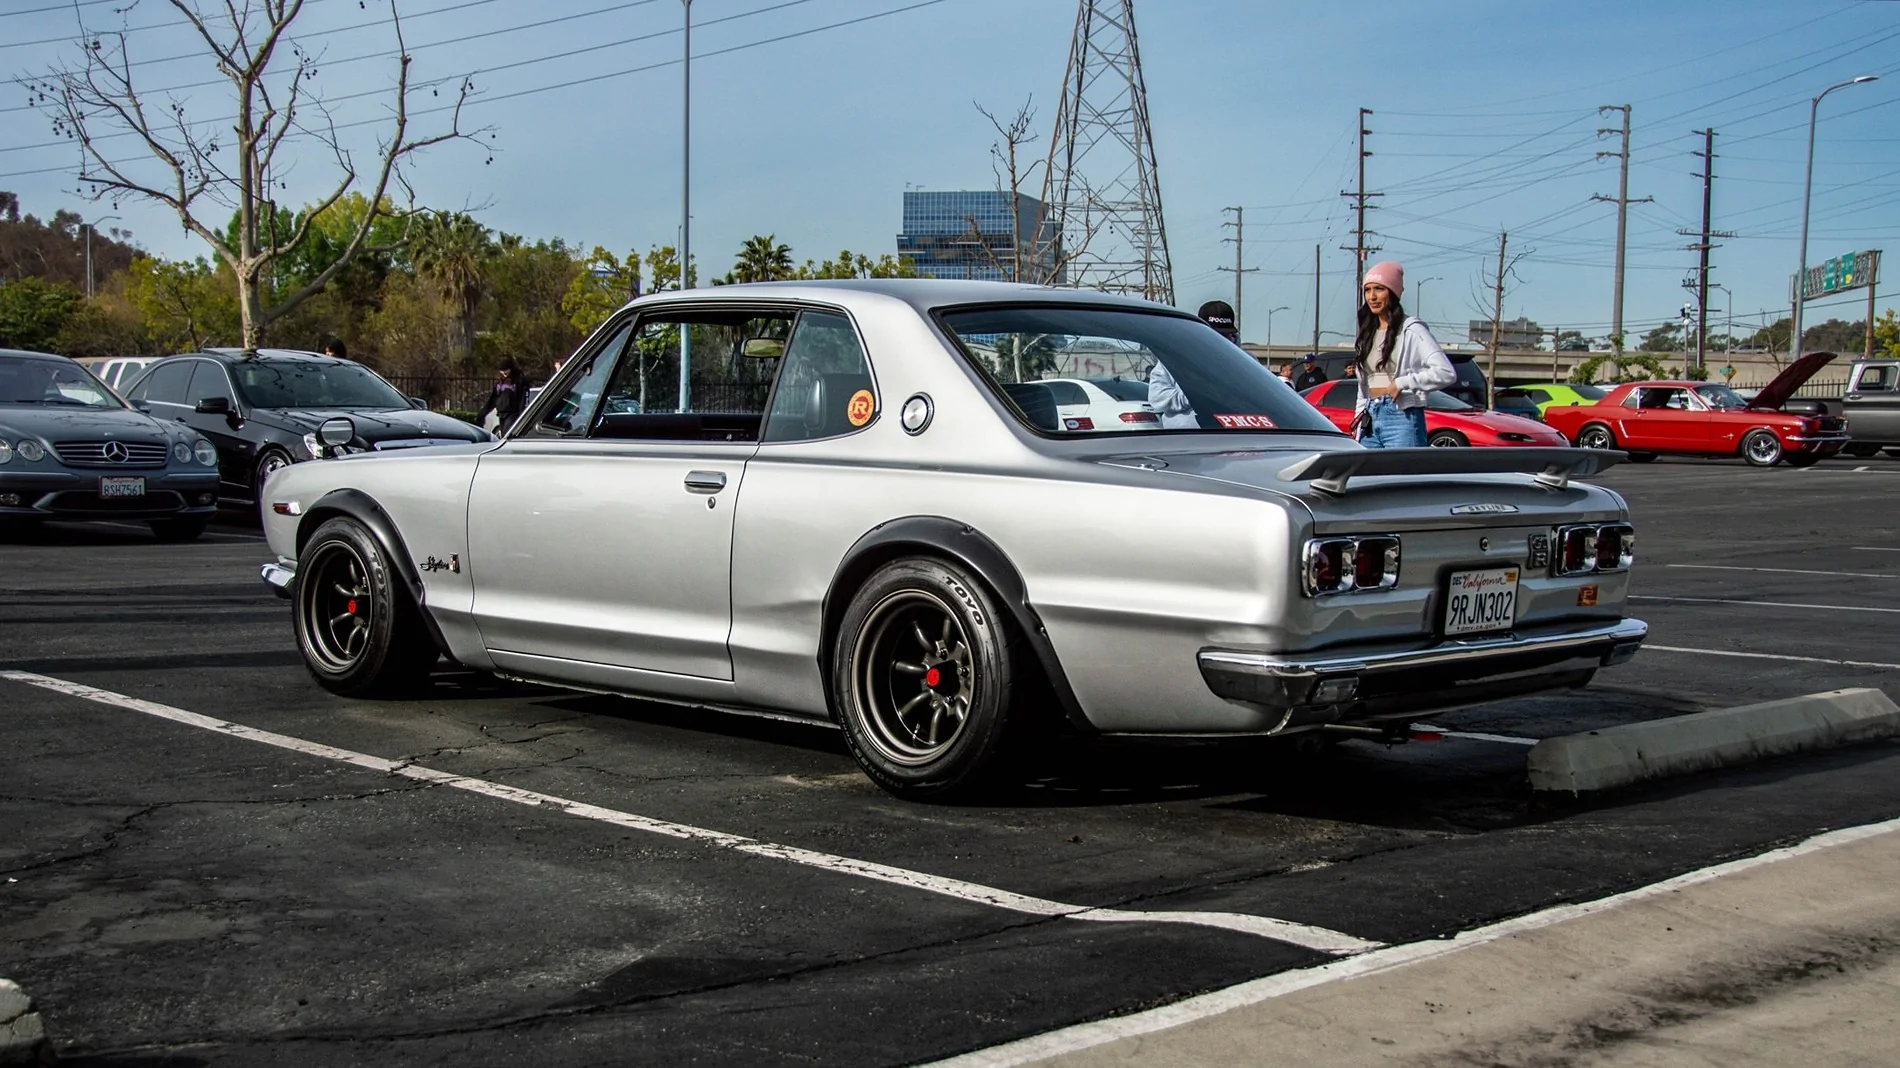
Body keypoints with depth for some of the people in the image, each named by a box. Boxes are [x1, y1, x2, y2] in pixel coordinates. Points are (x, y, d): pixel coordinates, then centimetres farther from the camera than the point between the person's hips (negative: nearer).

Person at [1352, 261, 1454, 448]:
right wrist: (1359, 431, 18)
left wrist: (1402, 383, -14)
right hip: (1370, 421, 7)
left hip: (1402, 418, -7)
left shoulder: (1411, 330, -4)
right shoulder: (1368, 334, 18)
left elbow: (1446, 373, -15)